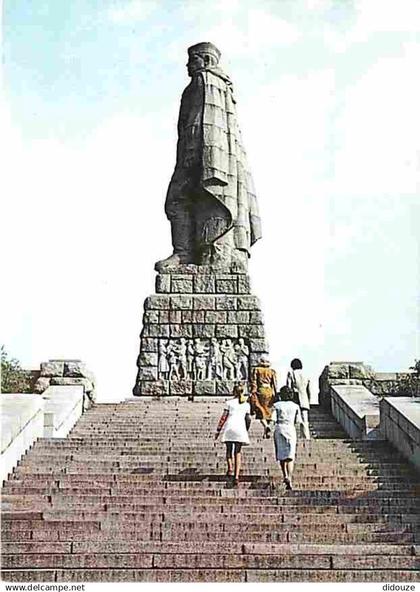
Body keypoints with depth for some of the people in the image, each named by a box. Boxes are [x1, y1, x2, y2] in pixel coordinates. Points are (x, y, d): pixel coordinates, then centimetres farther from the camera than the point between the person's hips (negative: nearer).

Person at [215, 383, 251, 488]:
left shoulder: (229, 402, 3)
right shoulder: (246, 404, 11)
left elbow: (224, 417, -1)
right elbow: (248, 419, 11)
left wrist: (218, 430, 3)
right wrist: (246, 430, 26)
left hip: (229, 427, -2)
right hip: (240, 428, 2)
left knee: (229, 449, 13)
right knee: (237, 452, 6)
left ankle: (230, 468, -12)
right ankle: (236, 476, -2)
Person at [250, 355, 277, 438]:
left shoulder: (256, 370, 4)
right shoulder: (272, 371, 8)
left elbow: (253, 382, -3)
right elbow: (275, 384, 2)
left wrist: (253, 393, -3)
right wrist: (275, 395, 4)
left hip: (260, 391, -2)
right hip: (270, 391, 2)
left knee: (261, 412, -4)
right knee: (268, 411, 11)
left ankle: (266, 426, -29)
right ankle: (267, 432, 8)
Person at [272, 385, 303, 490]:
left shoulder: (277, 405, -3)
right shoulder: (295, 406, 2)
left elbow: (273, 419, -11)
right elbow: (298, 421, 2)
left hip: (280, 429, -1)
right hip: (291, 429, 1)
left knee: (281, 454, 15)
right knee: (290, 456, 1)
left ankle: (285, 475, 8)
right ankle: (289, 479, -11)